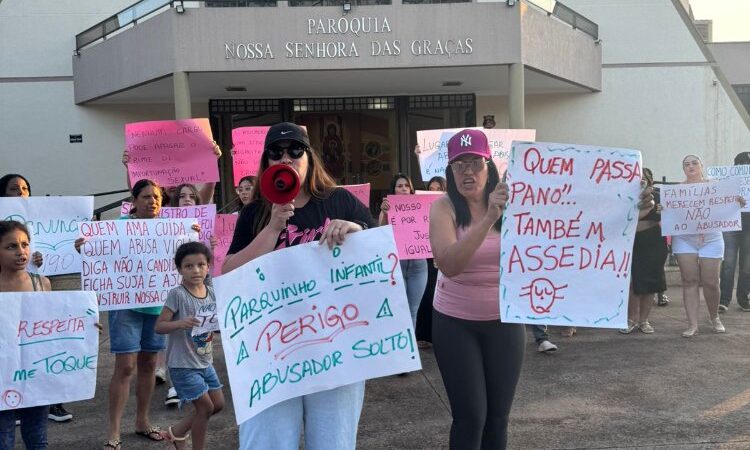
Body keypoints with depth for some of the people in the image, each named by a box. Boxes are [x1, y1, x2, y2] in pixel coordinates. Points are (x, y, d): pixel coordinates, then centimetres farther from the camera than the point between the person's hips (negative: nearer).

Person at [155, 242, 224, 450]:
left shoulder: (211, 292, 1)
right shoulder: (177, 294, -16)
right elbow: (159, 326, -17)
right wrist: (180, 323, -34)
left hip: (205, 362, 7)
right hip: (183, 364, -7)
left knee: (218, 404, 13)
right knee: (205, 407, -2)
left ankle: (177, 432, 30)